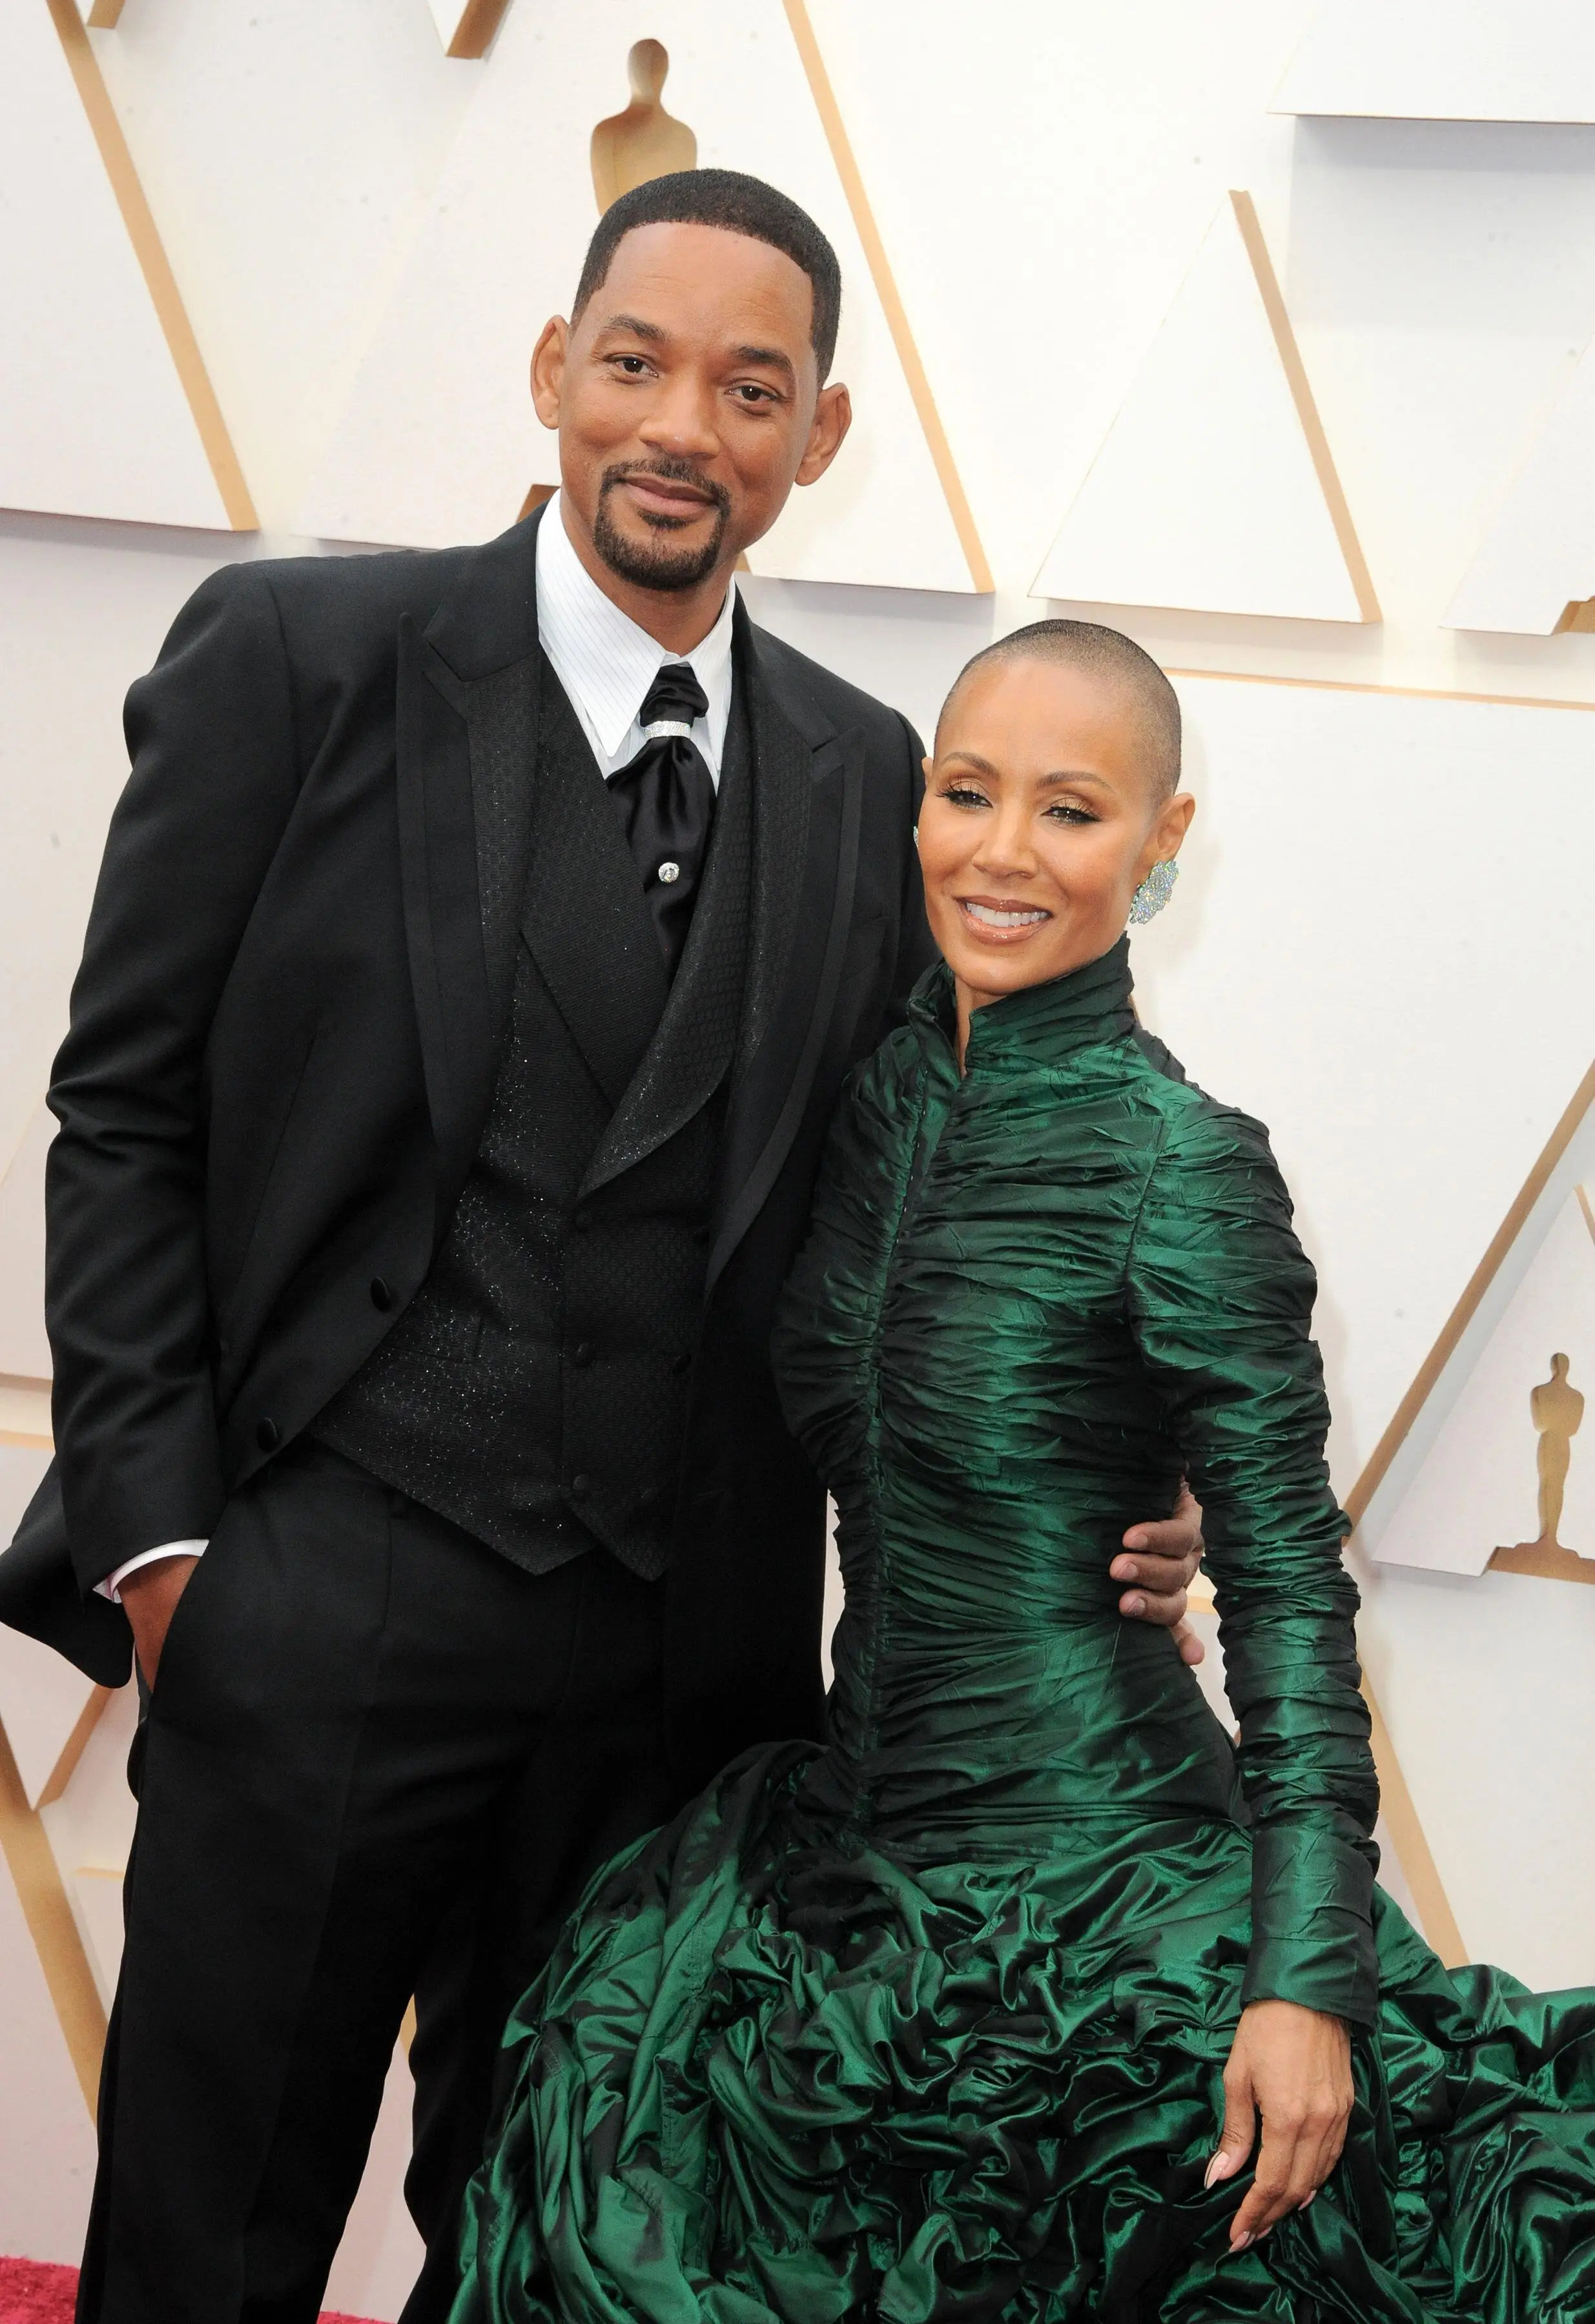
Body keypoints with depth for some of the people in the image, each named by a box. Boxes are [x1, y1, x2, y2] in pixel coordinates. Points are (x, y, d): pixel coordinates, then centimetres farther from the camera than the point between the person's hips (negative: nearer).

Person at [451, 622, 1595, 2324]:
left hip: (1082, 1883, -6)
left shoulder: (1183, 1165, -16)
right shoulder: (883, 1094, 4)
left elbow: (1286, 1581, -14)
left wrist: (1309, 1979, -18)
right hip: (857, 1847, 6)